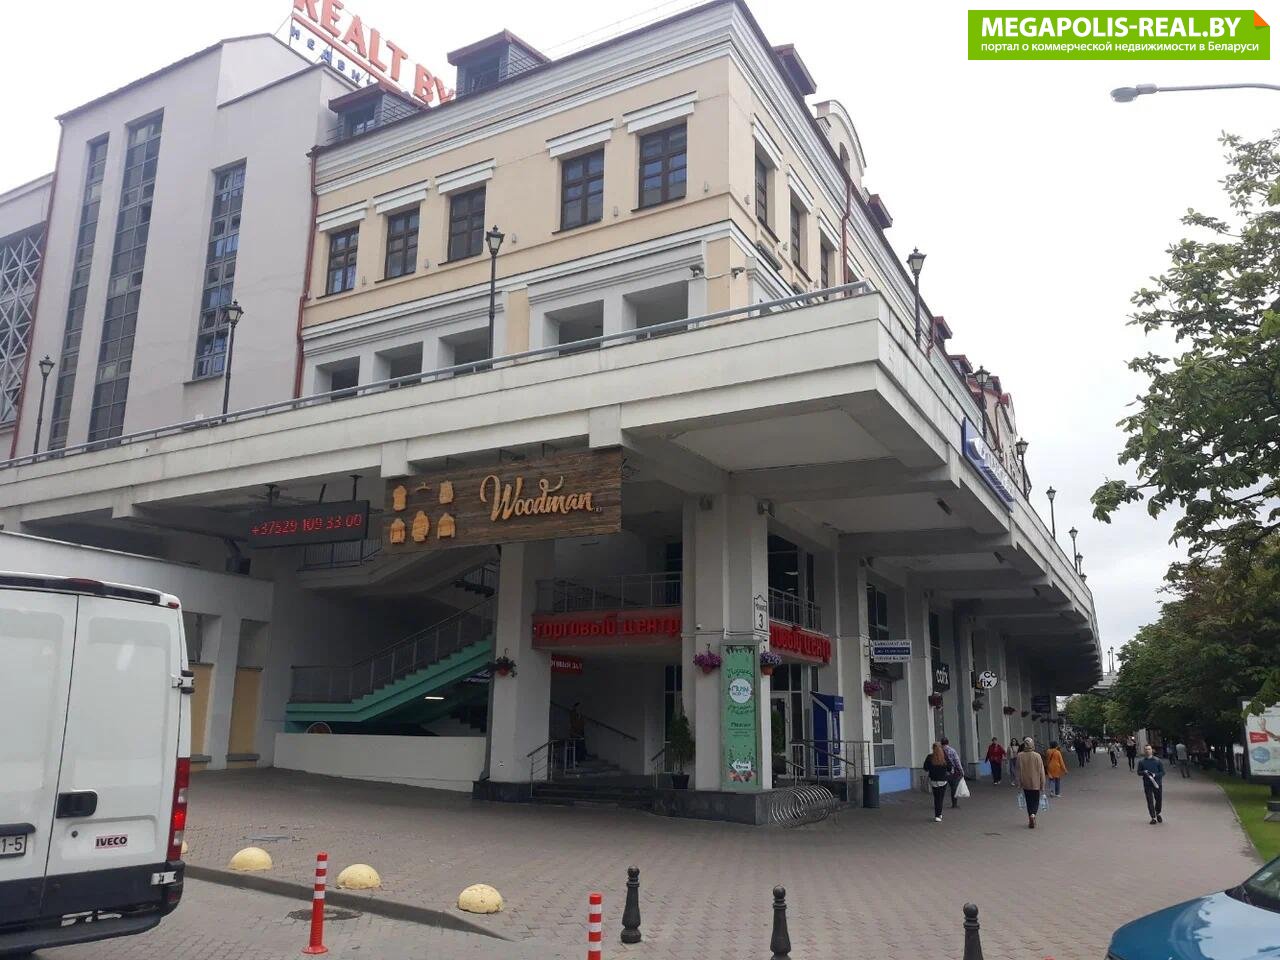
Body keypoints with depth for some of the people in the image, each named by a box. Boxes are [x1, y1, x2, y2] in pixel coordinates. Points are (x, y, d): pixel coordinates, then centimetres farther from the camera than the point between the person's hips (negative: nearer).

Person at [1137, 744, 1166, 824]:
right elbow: (1139, 772, 8)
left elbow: (1162, 772, 0)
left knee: (1159, 800, 7)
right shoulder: (1141, 762, 3)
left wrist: (1155, 775, -17)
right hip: (1147, 784, 0)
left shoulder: (1158, 760, 0)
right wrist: (1144, 772, -14)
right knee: (1150, 801, -2)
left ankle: (1158, 814, 33)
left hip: (1157, 783, 0)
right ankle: (1153, 817, 6)